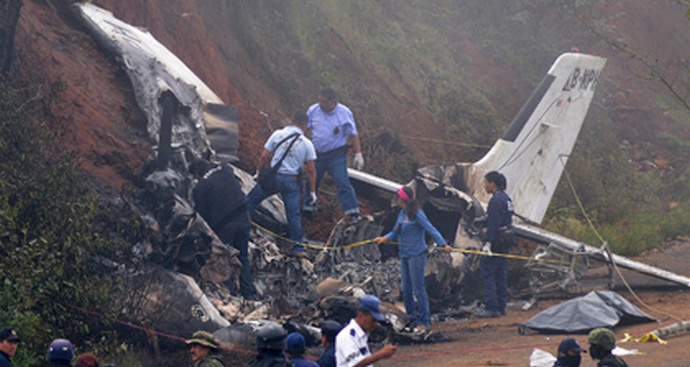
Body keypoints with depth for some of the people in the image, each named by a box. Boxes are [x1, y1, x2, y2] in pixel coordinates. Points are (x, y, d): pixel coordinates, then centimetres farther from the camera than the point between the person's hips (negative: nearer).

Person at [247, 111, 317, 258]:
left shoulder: (278, 135, 1)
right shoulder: (307, 144, 0)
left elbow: (263, 157, 1)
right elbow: (311, 171, 0)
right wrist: (312, 191, 8)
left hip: (273, 177, 0)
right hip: (292, 181, 0)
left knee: (251, 200, 18)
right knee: (294, 214, 5)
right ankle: (298, 247, 8)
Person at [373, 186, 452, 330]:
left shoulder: (417, 214, -12)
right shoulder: (402, 214, 11)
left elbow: (431, 229, -17)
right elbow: (396, 233, 21)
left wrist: (443, 244, -27)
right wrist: (384, 238, 6)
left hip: (416, 255, -8)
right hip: (405, 256, 8)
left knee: (418, 289, -5)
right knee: (406, 289, 10)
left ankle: (423, 322, 1)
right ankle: (412, 318, 21)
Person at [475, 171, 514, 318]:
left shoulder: (496, 200, -16)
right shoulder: (506, 198, 15)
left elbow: (493, 223, -21)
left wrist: (488, 243, -24)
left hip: (496, 241, -10)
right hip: (505, 242, 10)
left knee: (487, 273, -7)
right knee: (501, 274, 12)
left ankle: (491, 307, -10)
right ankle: (501, 307, 14)